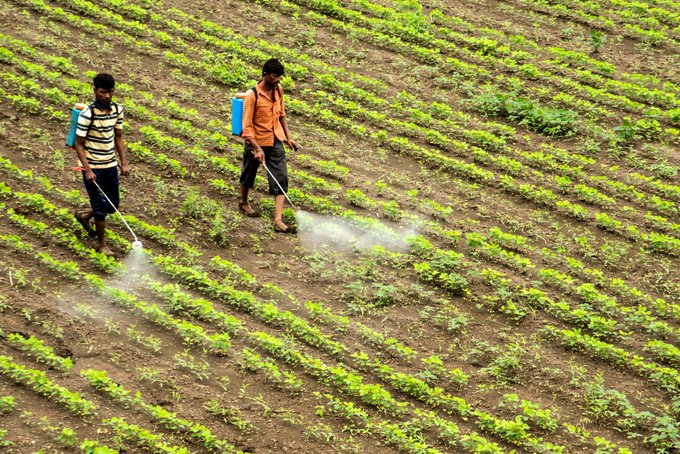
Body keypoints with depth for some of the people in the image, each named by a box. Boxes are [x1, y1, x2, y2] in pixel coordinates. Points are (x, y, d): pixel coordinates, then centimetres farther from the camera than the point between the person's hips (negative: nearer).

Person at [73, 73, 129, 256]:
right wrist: (87, 170, -21)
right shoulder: (87, 114, -20)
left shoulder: (117, 109, -1)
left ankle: (84, 216, 43)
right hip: (93, 167, -6)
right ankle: (102, 244, 18)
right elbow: (79, 144, -15)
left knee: (113, 205, 15)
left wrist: (124, 163, 5)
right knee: (101, 206, -1)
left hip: (110, 165, 6)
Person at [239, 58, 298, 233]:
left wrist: (288, 137, 12)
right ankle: (244, 203, 46)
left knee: (281, 179, -6)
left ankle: (278, 220, -10)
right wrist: (257, 149, -27)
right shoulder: (253, 95, -22)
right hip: (256, 141, -5)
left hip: (275, 141, 5)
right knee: (249, 174, 18)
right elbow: (247, 126, -21)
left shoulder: (278, 89, -1)